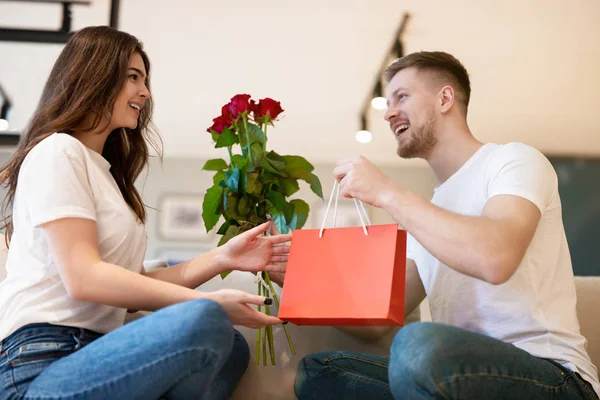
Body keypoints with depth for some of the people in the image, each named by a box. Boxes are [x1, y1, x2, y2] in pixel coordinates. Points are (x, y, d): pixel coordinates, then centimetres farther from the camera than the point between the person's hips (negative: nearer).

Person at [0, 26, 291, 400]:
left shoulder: (105, 171, 25)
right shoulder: (57, 153, -4)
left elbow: (133, 284, 14)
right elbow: (83, 278, -16)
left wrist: (222, 258, 5)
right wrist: (207, 301, -18)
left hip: (87, 353, 9)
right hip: (37, 367, -9)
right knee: (204, 321, -28)